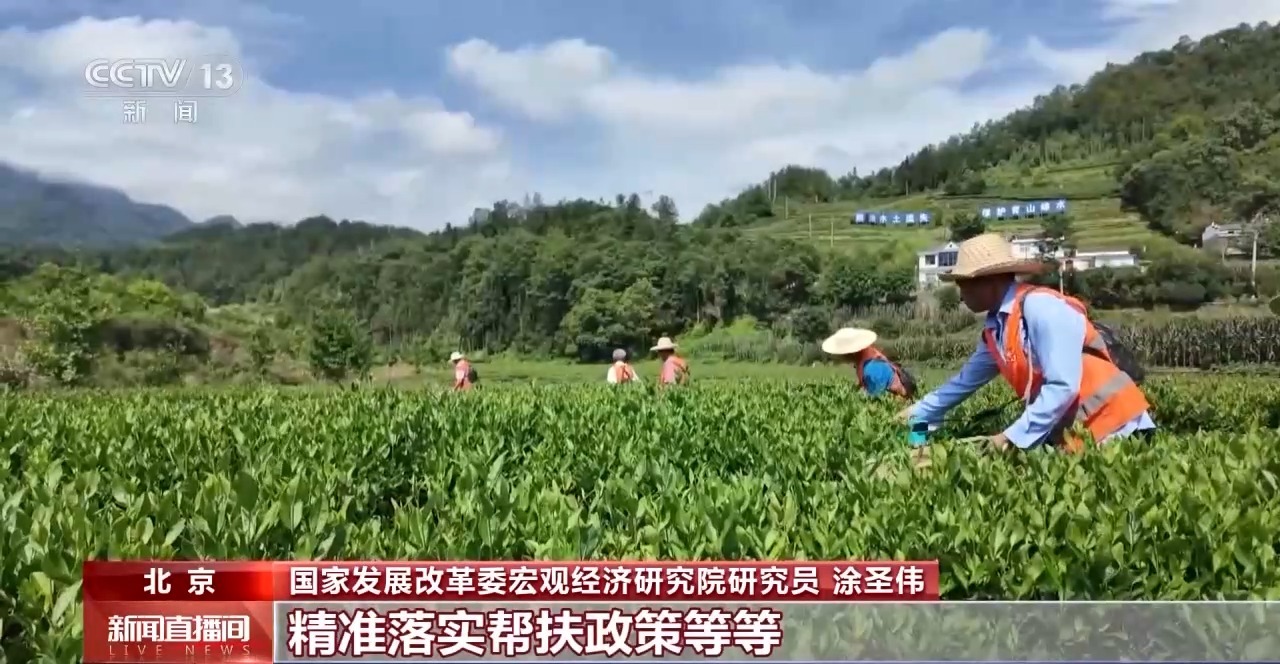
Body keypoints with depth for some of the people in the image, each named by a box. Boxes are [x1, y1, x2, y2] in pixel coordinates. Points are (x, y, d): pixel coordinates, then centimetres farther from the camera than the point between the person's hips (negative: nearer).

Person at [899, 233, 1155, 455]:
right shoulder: (995, 328, 8)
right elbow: (967, 379, 22)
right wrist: (919, 413, 30)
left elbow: (1063, 385, -23)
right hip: (1073, 436, 8)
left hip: (1113, 426, -8)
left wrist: (1011, 438, -21)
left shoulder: (1040, 307, -17)